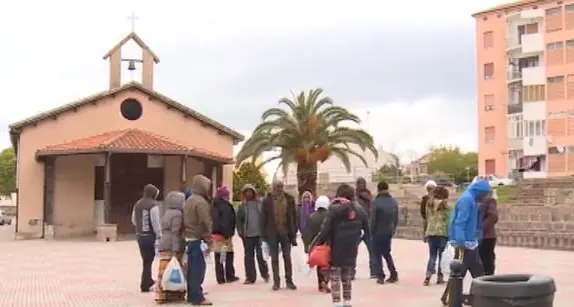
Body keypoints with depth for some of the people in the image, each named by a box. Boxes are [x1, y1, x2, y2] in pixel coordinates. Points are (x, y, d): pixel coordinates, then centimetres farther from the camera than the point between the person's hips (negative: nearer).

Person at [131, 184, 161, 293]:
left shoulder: (137, 204, 8)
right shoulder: (153, 205, -15)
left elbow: (133, 220, 14)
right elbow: (156, 222, -17)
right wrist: (159, 236, -9)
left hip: (139, 235, 7)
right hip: (149, 235, -7)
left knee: (146, 259, 19)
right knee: (148, 260, 1)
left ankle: (148, 281, 31)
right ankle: (145, 285, 4)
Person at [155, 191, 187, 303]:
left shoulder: (167, 213, 18)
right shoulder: (177, 214, -10)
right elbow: (175, 233, -17)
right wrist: (176, 250, -20)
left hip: (163, 246, 9)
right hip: (172, 247, -9)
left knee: (165, 272, 6)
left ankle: (162, 294, 6)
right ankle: (173, 295, -1)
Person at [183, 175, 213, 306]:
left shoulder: (190, 200, 16)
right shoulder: (201, 202, -15)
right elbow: (206, 223, -18)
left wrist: (186, 234, 20)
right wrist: (209, 242, -14)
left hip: (189, 238, 10)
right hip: (197, 239, -10)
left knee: (192, 267, 12)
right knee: (199, 267, -7)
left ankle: (191, 295, 17)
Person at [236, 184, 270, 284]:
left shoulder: (260, 204, 3)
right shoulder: (242, 206, 7)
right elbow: (239, 220, 7)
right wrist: (240, 232, -3)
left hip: (259, 233, -2)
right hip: (247, 235, 2)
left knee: (260, 255, -1)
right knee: (248, 256, 5)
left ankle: (265, 274, 16)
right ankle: (250, 277, 11)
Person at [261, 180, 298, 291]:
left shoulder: (289, 199, 0)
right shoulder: (267, 200, -4)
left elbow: (294, 216, 3)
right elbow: (263, 218, -1)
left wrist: (294, 234, 0)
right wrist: (264, 235, -5)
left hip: (286, 233, 1)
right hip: (272, 234, -1)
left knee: (287, 257, 7)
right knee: (274, 259, 6)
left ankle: (289, 281, 16)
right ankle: (276, 282, 14)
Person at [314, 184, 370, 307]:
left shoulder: (334, 209, -11)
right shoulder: (359, 210, 3)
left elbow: (325, 230, -14)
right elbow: (367, 230, 9)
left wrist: (317, 243, -4)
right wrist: (368, 238, 27)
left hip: (336, 250, -4)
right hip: (351, 250, 5)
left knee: (335, 279, 3)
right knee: (347, 278, 18)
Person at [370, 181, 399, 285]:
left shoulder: (376, 202, -17)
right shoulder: (394, 202, 3)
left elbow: (373, 220, -15)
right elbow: (396, 219, 7)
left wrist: (372, 232, -4)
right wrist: (393, 229, 17)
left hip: (378, 232, -6)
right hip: (389, 232, 6)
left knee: (377, 254, 5)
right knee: (387, 253, 20)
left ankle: (380, 276, 3)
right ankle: (394, 274, 14)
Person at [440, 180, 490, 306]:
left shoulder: (472, 200, 15)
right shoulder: (466, 199, -15)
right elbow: (459, 223, -22)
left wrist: (477, 238, 20)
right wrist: (461, 242, -26)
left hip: (470, 243, 10)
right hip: (464, 243, -10)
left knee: (478, 272, 14)